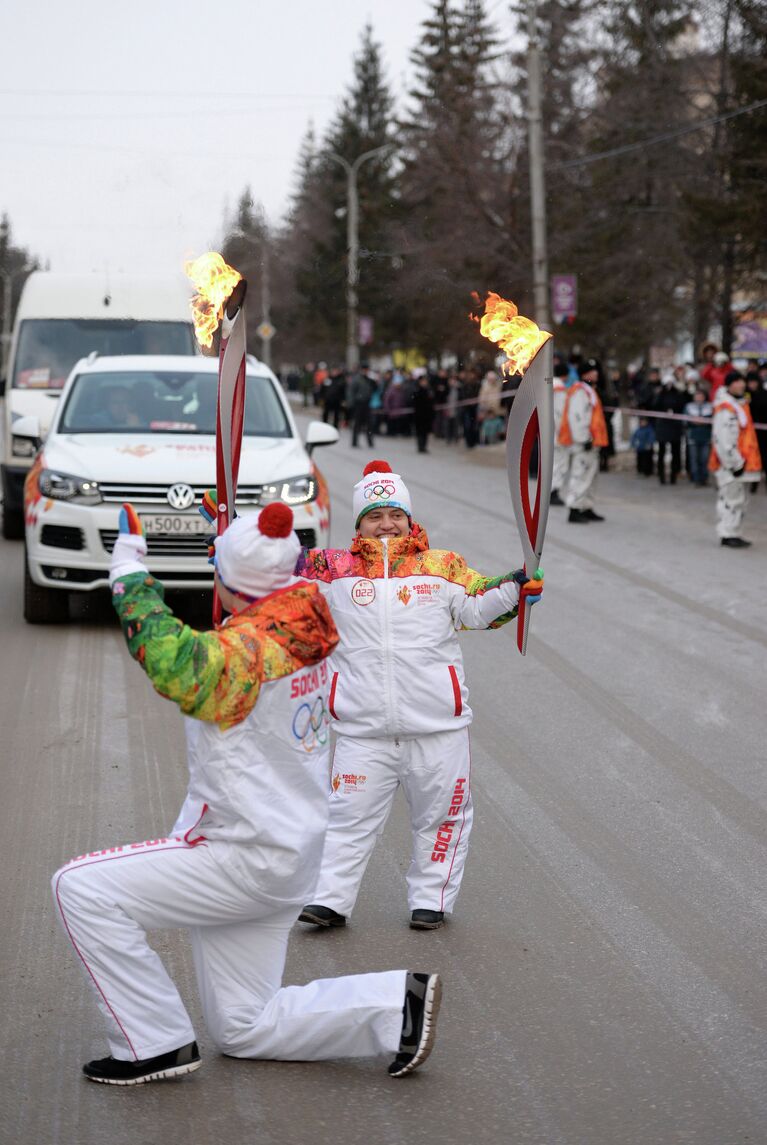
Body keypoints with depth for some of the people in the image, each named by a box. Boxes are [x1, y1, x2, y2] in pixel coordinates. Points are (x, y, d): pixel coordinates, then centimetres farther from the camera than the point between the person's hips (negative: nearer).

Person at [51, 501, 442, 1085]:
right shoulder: (309, 630, 4)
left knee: (82, 888, -8)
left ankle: (156, 1043, -4)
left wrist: (130, 575, -26)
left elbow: (174, 663, -40)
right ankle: (397, 1002, 9)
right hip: (290, 858, 9)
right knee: (245, 1029, 17)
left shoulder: (251, 647, -23)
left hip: (244, 859, -9)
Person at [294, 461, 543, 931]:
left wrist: (515, 588, -16)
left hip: (437, 729, 1)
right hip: (363, 730, 0)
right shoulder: (336, 568, 4)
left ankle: (431, 899, 24)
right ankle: (329, 899, 10)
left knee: (441, 815, 10)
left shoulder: (443, 567, 5)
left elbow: (480, 608, 1)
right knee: (349, 817, 2)